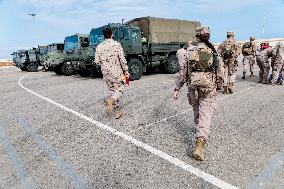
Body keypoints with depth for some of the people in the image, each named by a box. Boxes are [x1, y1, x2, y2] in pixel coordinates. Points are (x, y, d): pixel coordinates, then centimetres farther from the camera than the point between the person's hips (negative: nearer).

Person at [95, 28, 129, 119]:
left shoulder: (99, 47, 2)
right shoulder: (117, 44, -6)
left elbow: (97, 61, 1)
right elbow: (122, 59, -9)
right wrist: (126, 70, 0)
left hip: (106, 73, 4)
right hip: (116, 72, -4)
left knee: (113, 91, 14)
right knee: (119, 90, 5)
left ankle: (118, 111, 16)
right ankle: (110, 101, -24)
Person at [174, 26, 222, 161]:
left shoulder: (190, 52, 1)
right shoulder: (213, 52, -2)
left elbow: (184, 73, 2)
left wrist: (177, 88, 9)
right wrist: (219, 85, 19)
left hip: (193, 88, 2)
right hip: (208, 89, -2)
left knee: (197, 112, 22)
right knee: (205, 115, -5)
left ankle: (201, 133, 44)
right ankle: (199, 146, -17)